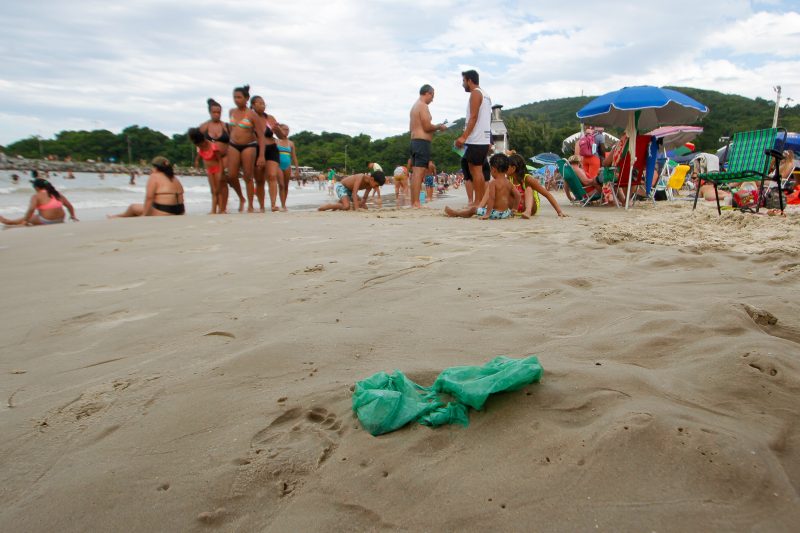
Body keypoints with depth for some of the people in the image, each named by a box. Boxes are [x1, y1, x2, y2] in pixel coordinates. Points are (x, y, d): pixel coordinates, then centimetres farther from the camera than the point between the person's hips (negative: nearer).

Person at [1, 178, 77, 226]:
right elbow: (69, 206, 12)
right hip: (60, 220, 6)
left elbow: (31, 209, -16)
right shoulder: (57, 194, 12)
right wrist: (73, 216, 23)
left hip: (46, 222, -6)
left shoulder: (36, 196, -5)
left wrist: (25, 221, -7)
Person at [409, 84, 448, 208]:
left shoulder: (414, 106, 21)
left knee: (415, 173, 9)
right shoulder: (423, 106, -9)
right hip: (422, 141, -10)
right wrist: (439, 127, 1)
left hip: (414, 140, 10)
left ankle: (413, 202, 10)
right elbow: (427, 127, -16)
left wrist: (434, 128, 25)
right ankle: (416, 202, -16)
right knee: (419, 172, -13)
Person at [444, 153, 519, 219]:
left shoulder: (493, 183, -14)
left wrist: (487, 214, -23)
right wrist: (513, 209, 18)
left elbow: (491, 198, -24)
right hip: (506, 213, 7)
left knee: (473, 208, 12)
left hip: (496, 212, -7)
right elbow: (518, 195, 7)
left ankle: (455, 212, 30)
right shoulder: (509, 183, 6)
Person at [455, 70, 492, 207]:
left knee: (475, 170, -8)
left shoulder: (475, 93, -7)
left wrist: (464, 137, -20)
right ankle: (482, 200, 13)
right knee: (478, 170, 12)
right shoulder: (485, 95, 22)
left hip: (476, 139, -10)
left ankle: (477, 202, -7)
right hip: (484, 139, 10)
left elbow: (473, 117, -16)